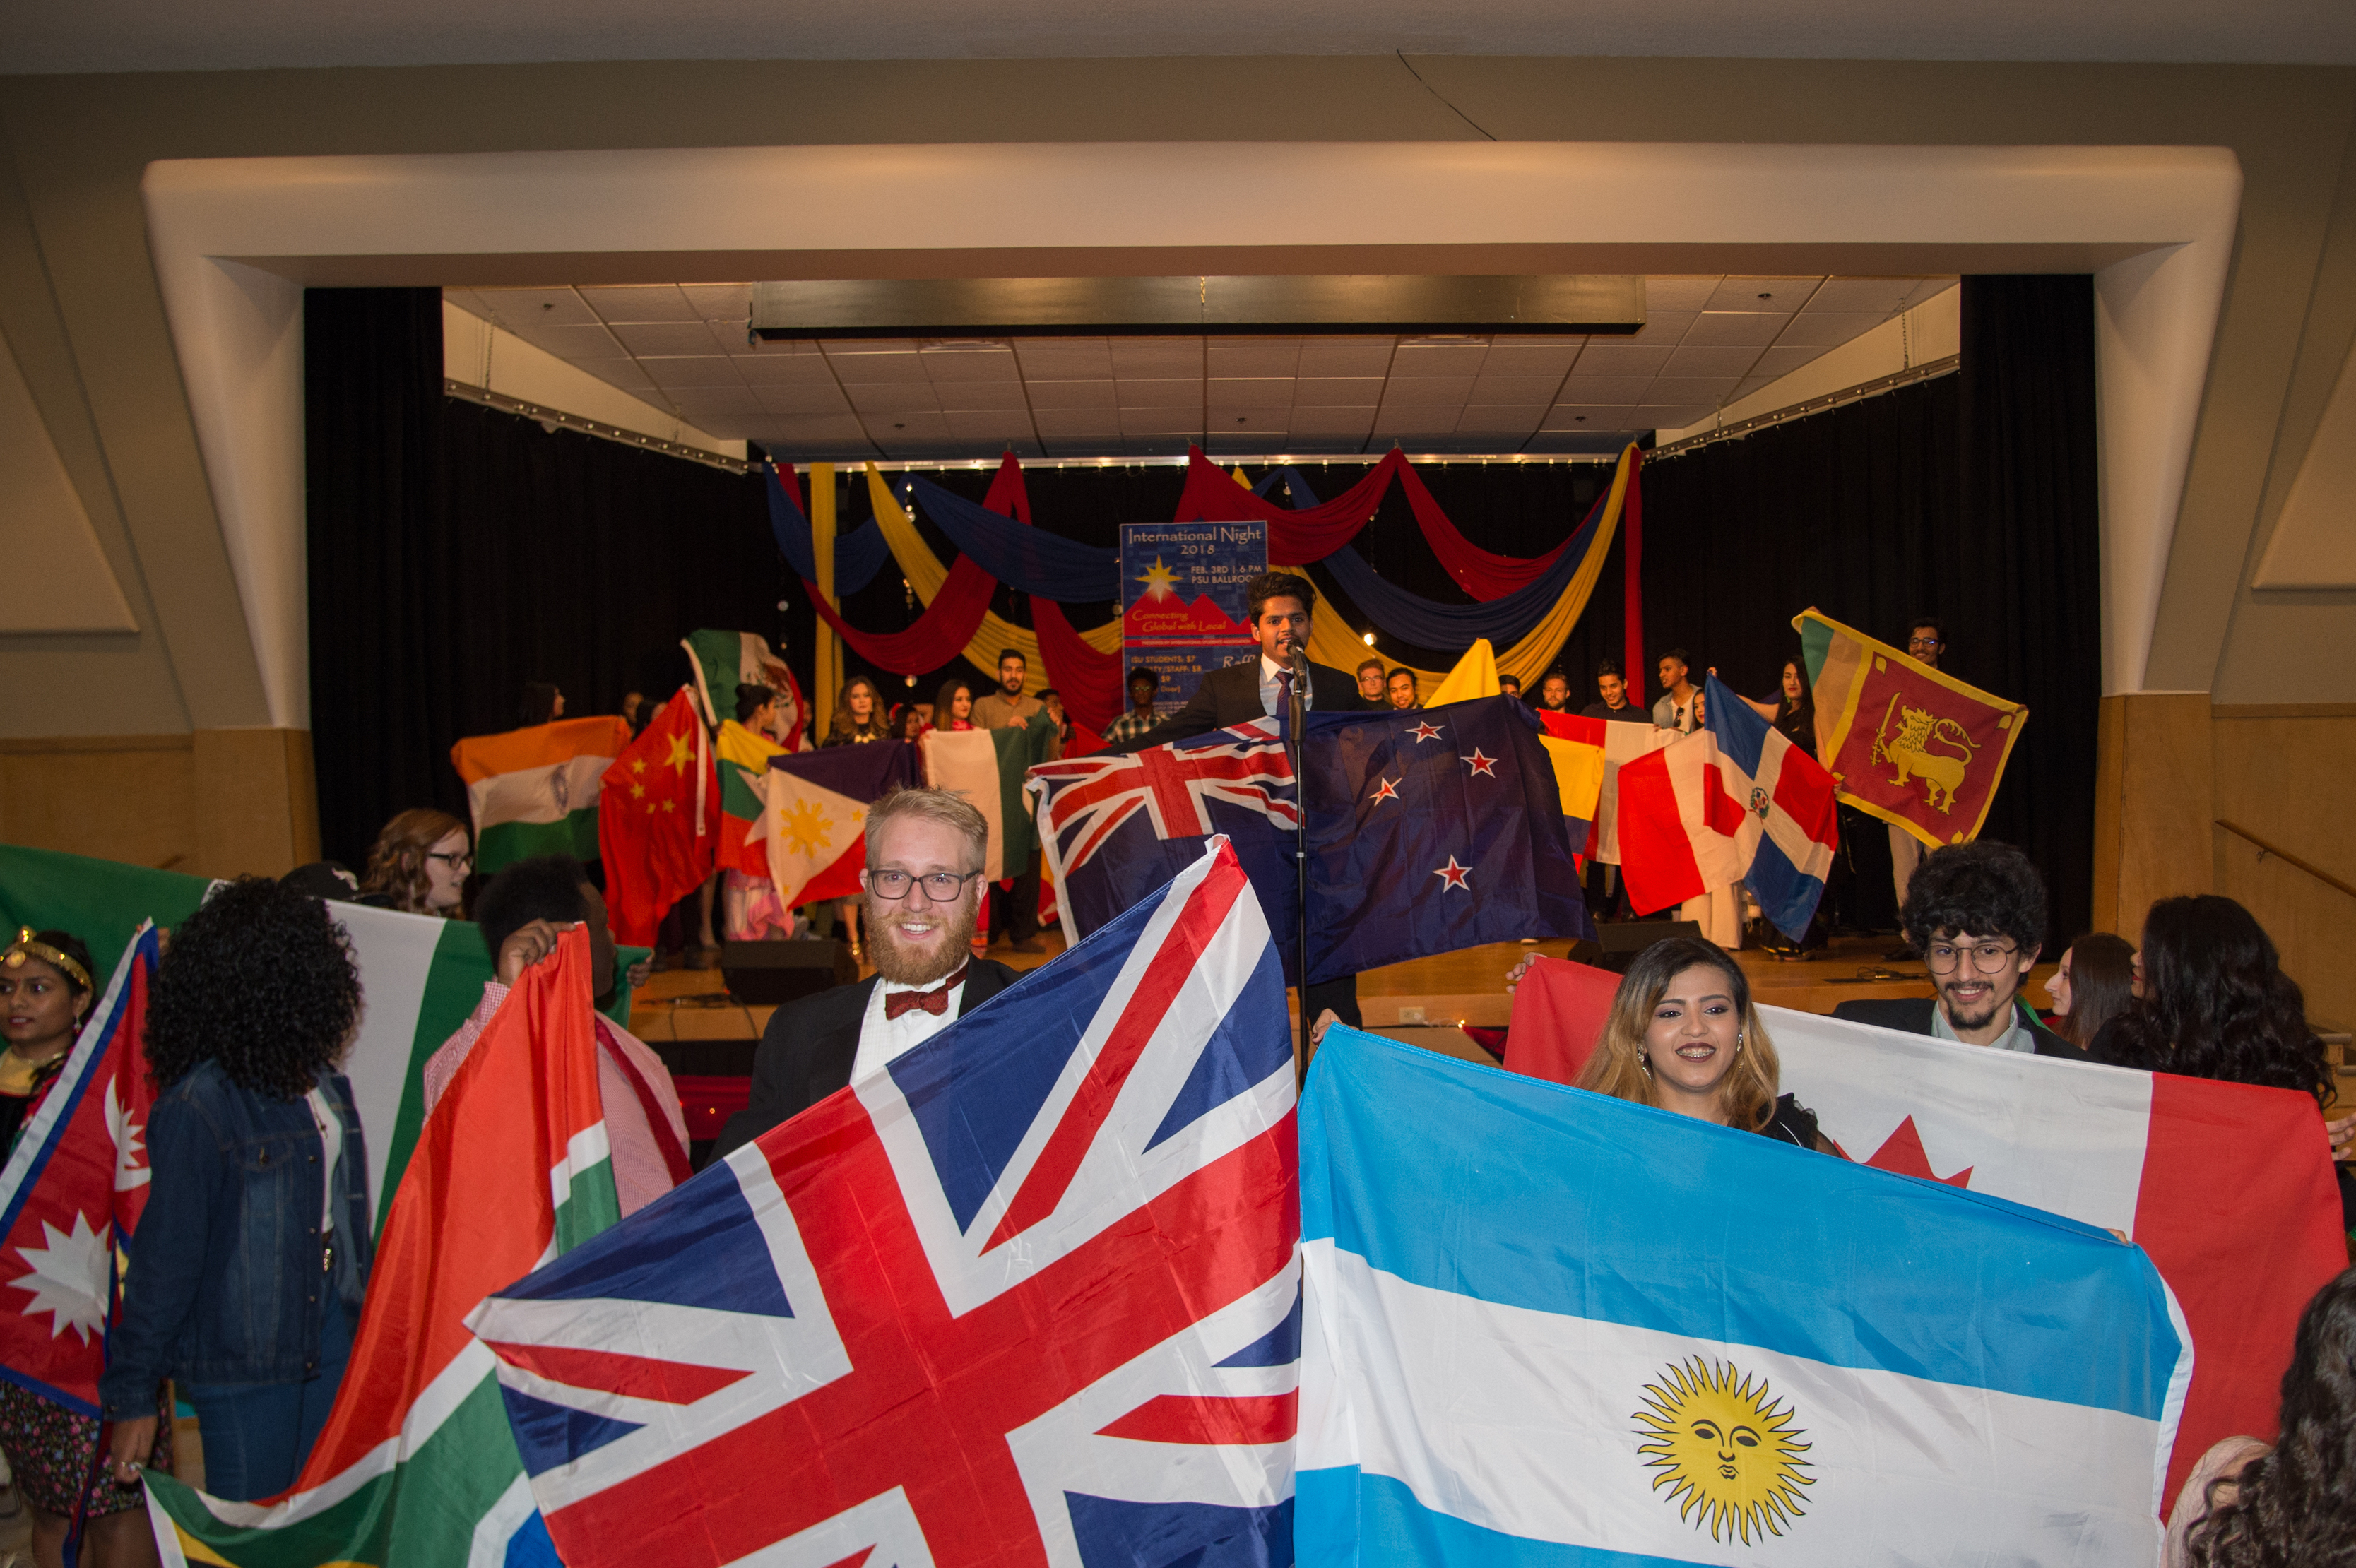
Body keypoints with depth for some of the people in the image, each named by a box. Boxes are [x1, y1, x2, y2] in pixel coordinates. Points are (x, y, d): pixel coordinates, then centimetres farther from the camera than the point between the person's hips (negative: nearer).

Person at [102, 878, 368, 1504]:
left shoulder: (322, 1083, 3)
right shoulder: (199, 1106, -18)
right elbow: (164, 1254, -14)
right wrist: (133, 1394, -9)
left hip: (331, 1336, 7)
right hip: (243, 1360, -6)